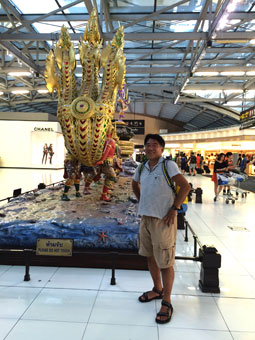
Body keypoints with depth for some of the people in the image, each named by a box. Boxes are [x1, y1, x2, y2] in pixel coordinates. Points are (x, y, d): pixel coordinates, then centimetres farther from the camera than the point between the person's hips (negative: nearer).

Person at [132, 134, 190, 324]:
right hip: (146, 217, 7)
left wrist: (174, 209, -18)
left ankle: (166, 303, 15)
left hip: (163, 220, -7)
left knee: (165, 262, 1)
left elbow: (185, 186, -17)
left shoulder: (168, 165, -11)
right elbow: (135, 185, 25)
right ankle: (157, 289, 40)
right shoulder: (141, 168, 7)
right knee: (150, 256, 19)